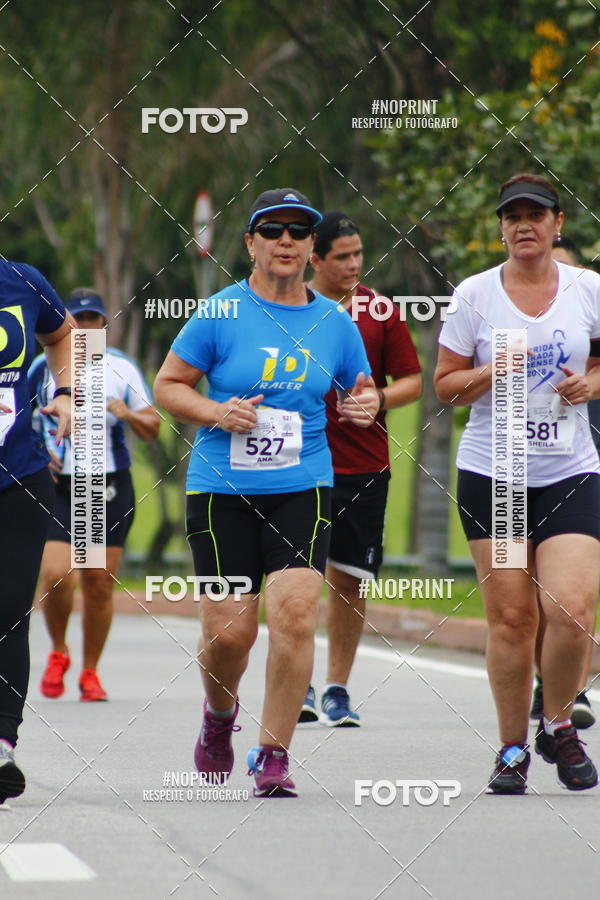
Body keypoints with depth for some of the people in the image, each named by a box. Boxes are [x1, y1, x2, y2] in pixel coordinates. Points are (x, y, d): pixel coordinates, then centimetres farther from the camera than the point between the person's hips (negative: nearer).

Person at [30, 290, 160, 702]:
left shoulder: (122, 367, 6)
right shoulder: (44, 366, 5)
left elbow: (153, 429, 7)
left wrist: (128, 415, -14)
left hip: (110, 486, 1)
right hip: (57, 484, -1)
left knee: (99, 583, 0)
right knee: (56, 575, -15)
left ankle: (90, 673, 14)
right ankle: (58, 653, 11)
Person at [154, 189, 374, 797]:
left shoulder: (334, 322, 7)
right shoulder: (221, 313, -2)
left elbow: (360, 391, 20)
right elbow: (167, 385, 4)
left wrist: (363, 403, -3)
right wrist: (217, 413, -13)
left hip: (302, 489, 1)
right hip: (221, 490, -1)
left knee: (295, 614, -16)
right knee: (228, 631, -3)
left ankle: (272, 757, -4)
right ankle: (220, 713, 33)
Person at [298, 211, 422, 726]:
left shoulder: (381, 312, 4)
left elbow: (411, 381, 7)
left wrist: (379, 400, -12)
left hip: (363, 466, 1)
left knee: (348, 580, 3)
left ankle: (338, 688, 13)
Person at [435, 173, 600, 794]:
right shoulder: (474, 294, 1)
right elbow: (444, 386, 6)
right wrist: (491, 371, -13)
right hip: (490, 473, 0)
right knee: (509, 618, -2)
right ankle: (513, 748, 14)